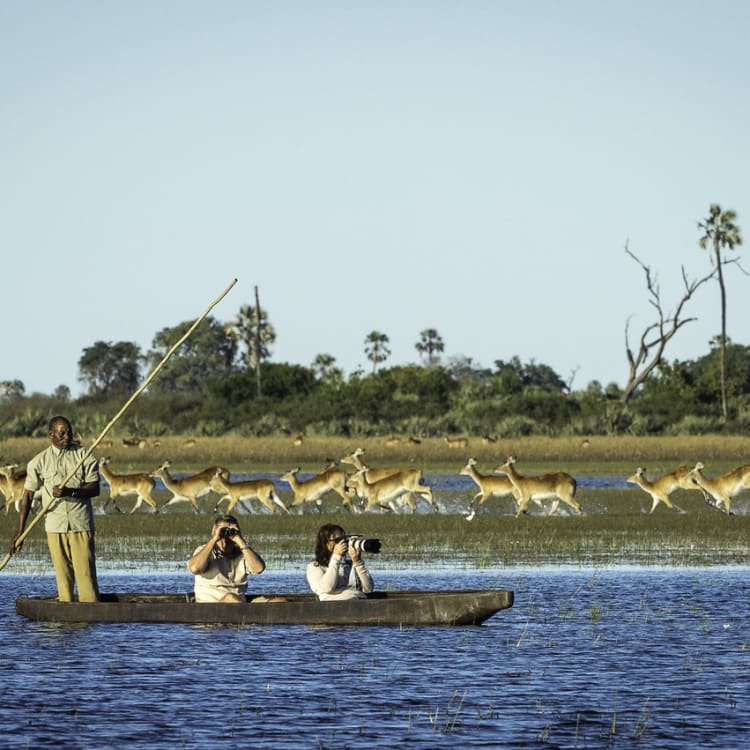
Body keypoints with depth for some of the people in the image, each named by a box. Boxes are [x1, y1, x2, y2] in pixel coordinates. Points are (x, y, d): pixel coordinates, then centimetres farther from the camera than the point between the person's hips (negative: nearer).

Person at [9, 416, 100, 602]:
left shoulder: (84, 456, 4)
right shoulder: (39, 462, 5)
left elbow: (95, 488, -3)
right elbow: (28, 495, 6)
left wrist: (70, 491, -22)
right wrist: (20, 532, 1)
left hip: (81, 524, -1)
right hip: (55, 526, 1)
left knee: (86, 571, -7)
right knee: (62, 574, 1)